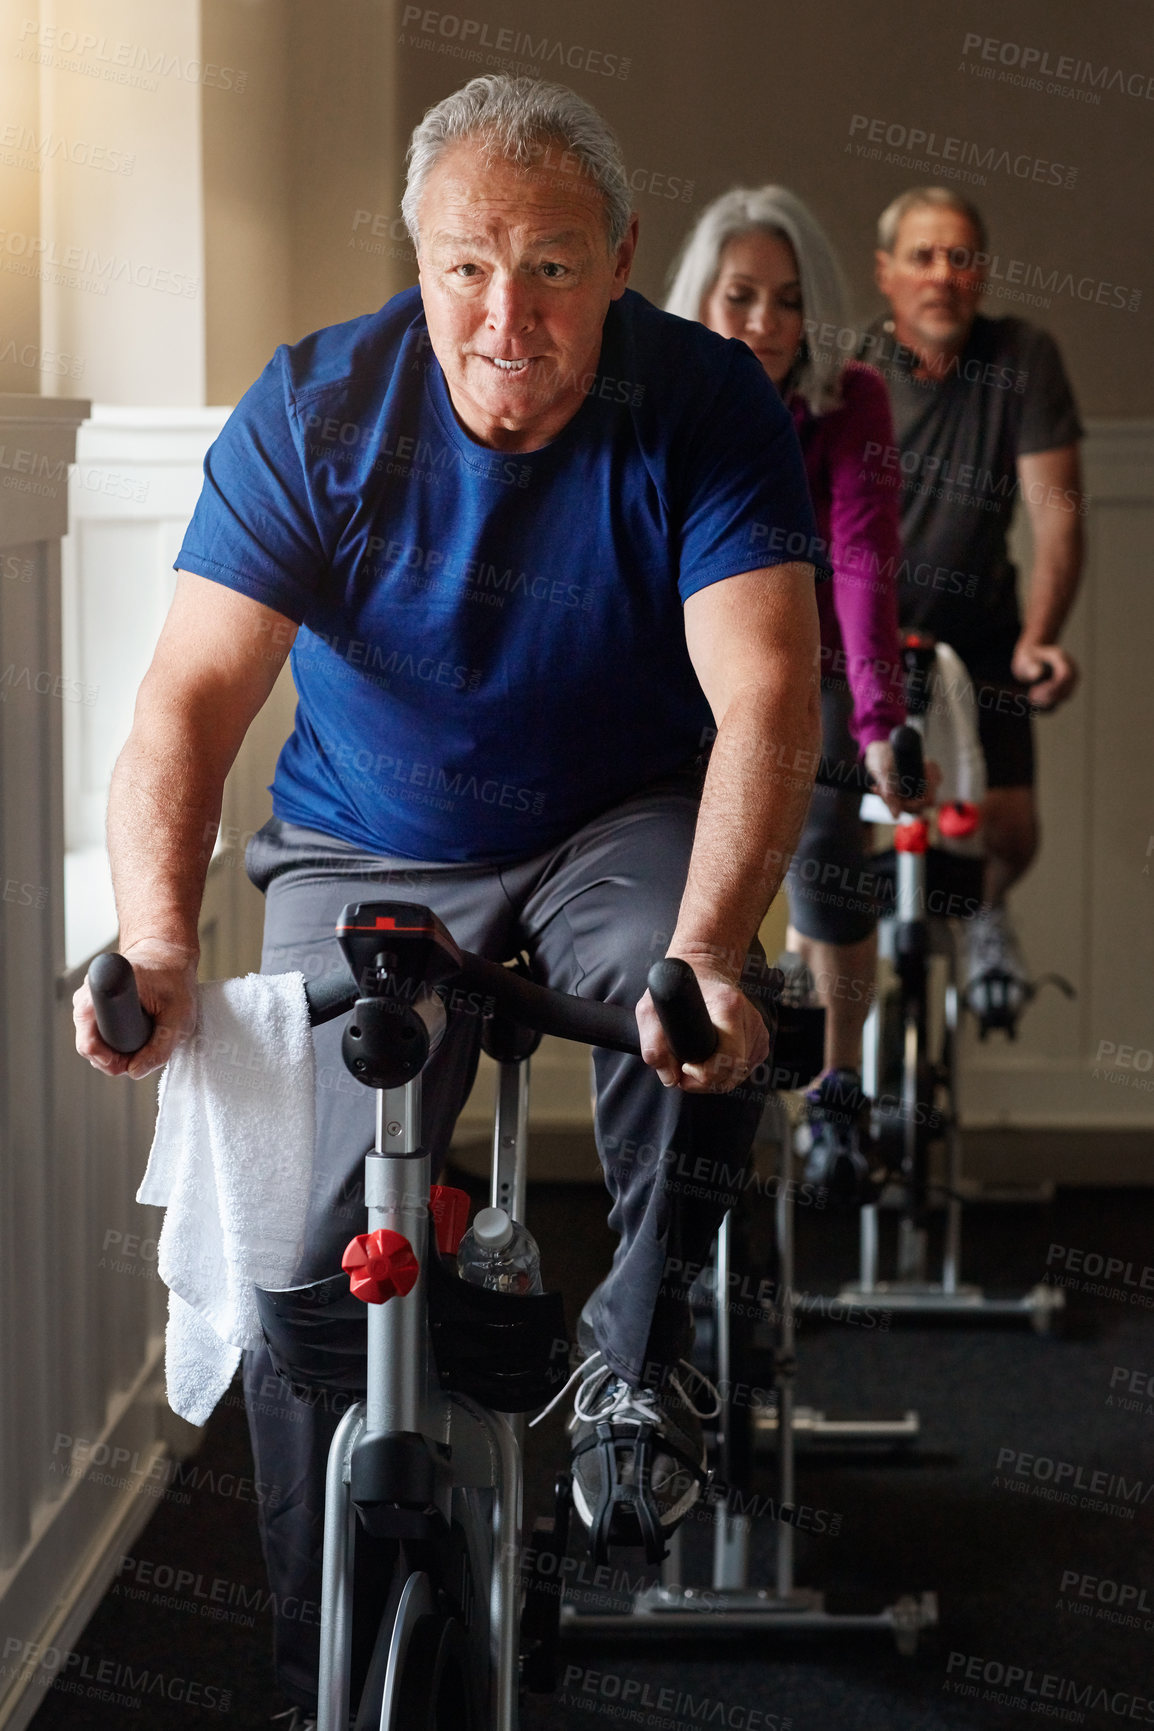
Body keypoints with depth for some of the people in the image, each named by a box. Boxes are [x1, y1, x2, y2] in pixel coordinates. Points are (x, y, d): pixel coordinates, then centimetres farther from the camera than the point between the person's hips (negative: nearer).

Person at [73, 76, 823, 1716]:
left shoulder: (705, 404, -17)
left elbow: (765, 695, -28)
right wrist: (157, 942, -41)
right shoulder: (314, 410, -16)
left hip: (619, 832, 0)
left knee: (707, 1004, -34)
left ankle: (638, 1341, -6)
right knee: (303, 1257, -9)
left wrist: (706, 947, -45)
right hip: (367, 860, 1)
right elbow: (191, 696, -24)